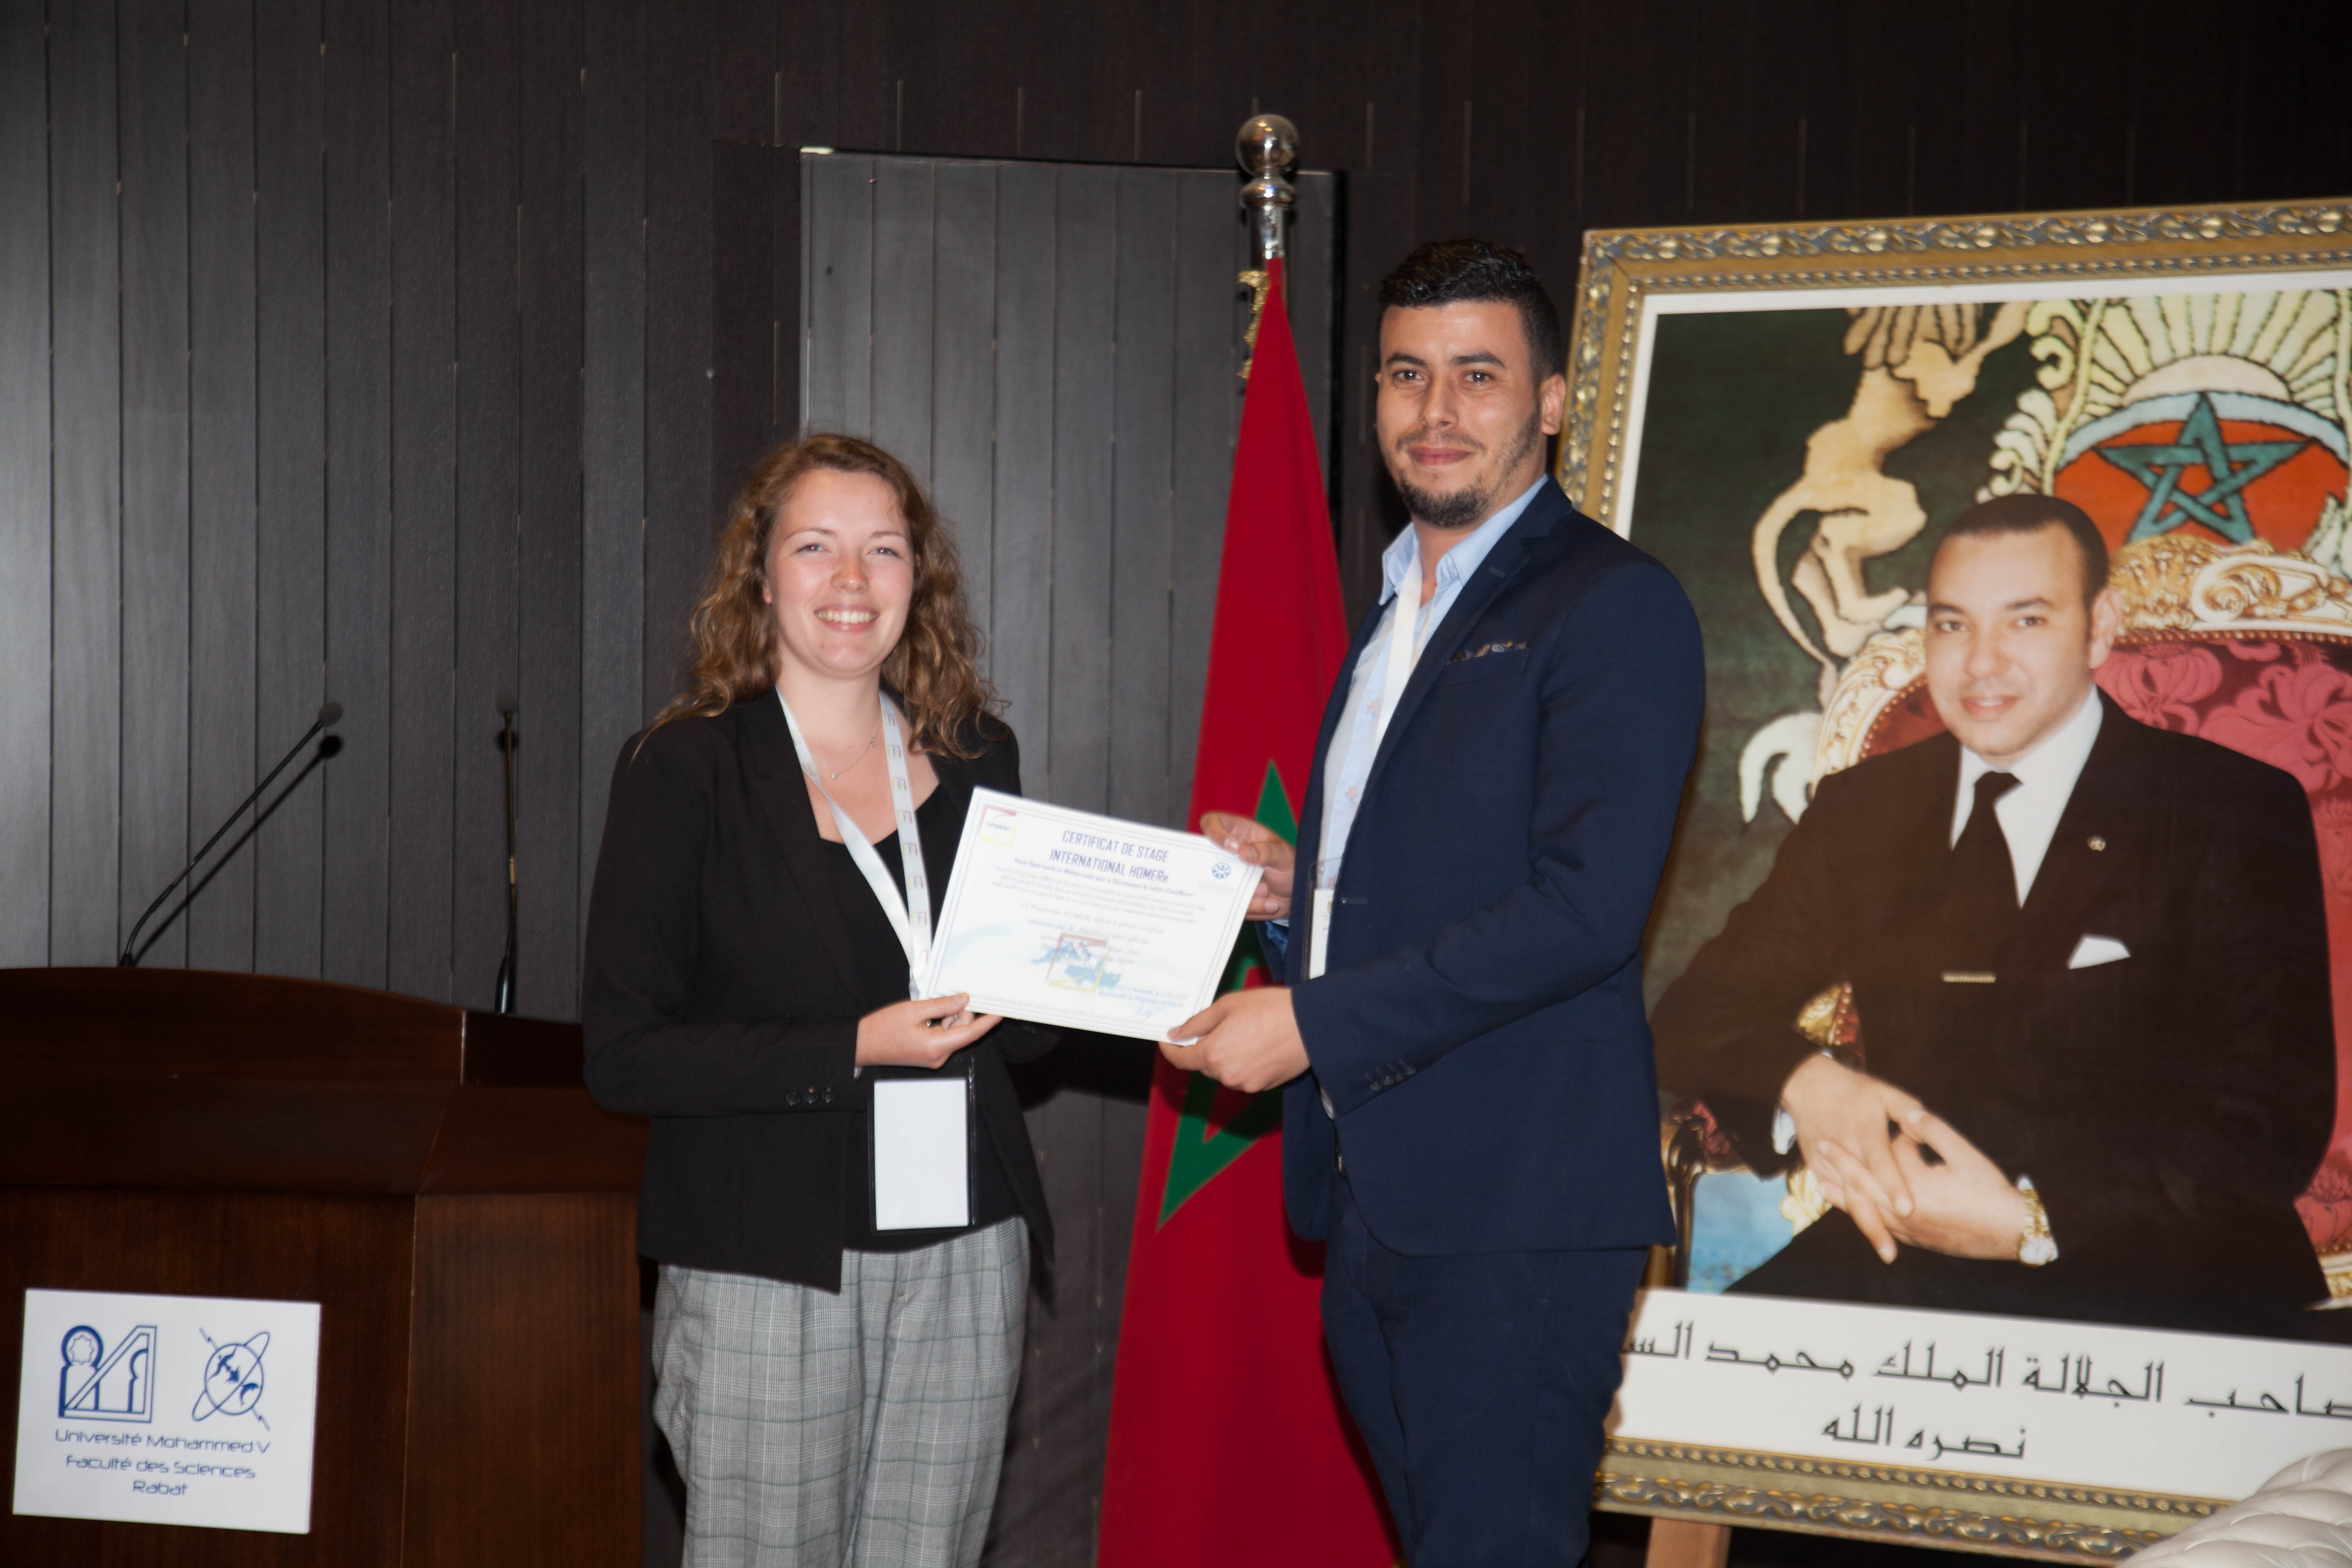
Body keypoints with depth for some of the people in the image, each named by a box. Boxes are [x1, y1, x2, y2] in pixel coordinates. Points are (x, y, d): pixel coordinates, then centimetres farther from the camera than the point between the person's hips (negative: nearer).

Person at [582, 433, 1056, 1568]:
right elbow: (622, 1055, -9)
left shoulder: (975, 759, 10)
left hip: (963, 1250, 4)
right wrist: (852, 1050, -17)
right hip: (766, 1265, -4)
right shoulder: (686, 771, -4)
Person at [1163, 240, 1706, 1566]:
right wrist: (1296, 886, 8)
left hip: (1519, 1212, -8)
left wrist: (1313, 1022, -18)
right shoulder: (1392, 614, 20)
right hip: (1372, 1193, 9)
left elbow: (1585, 909, -20)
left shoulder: (1615, 606, -9)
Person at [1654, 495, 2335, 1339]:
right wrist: (1806, 1083, -10)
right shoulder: (1864, 809, 18)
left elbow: (2277, 1124, -3)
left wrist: (2031, 1218, -16)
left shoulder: (2238, 815, 5)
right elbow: (1701, 1012, 14)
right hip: (1904, 1259, 3)